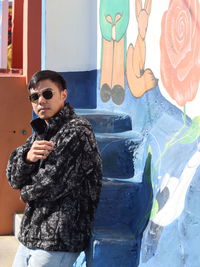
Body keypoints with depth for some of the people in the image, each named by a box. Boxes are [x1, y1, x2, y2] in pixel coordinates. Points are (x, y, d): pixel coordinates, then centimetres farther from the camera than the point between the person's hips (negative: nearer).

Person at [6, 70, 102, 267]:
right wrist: (27, 157, -15)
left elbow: (52, 184, -20)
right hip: (30, 236, 8)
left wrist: (26, 192, 0)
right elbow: (13, 178, 7)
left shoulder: (76, 132, -14)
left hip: (58, 241, -8)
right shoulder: (41, 131, 14)